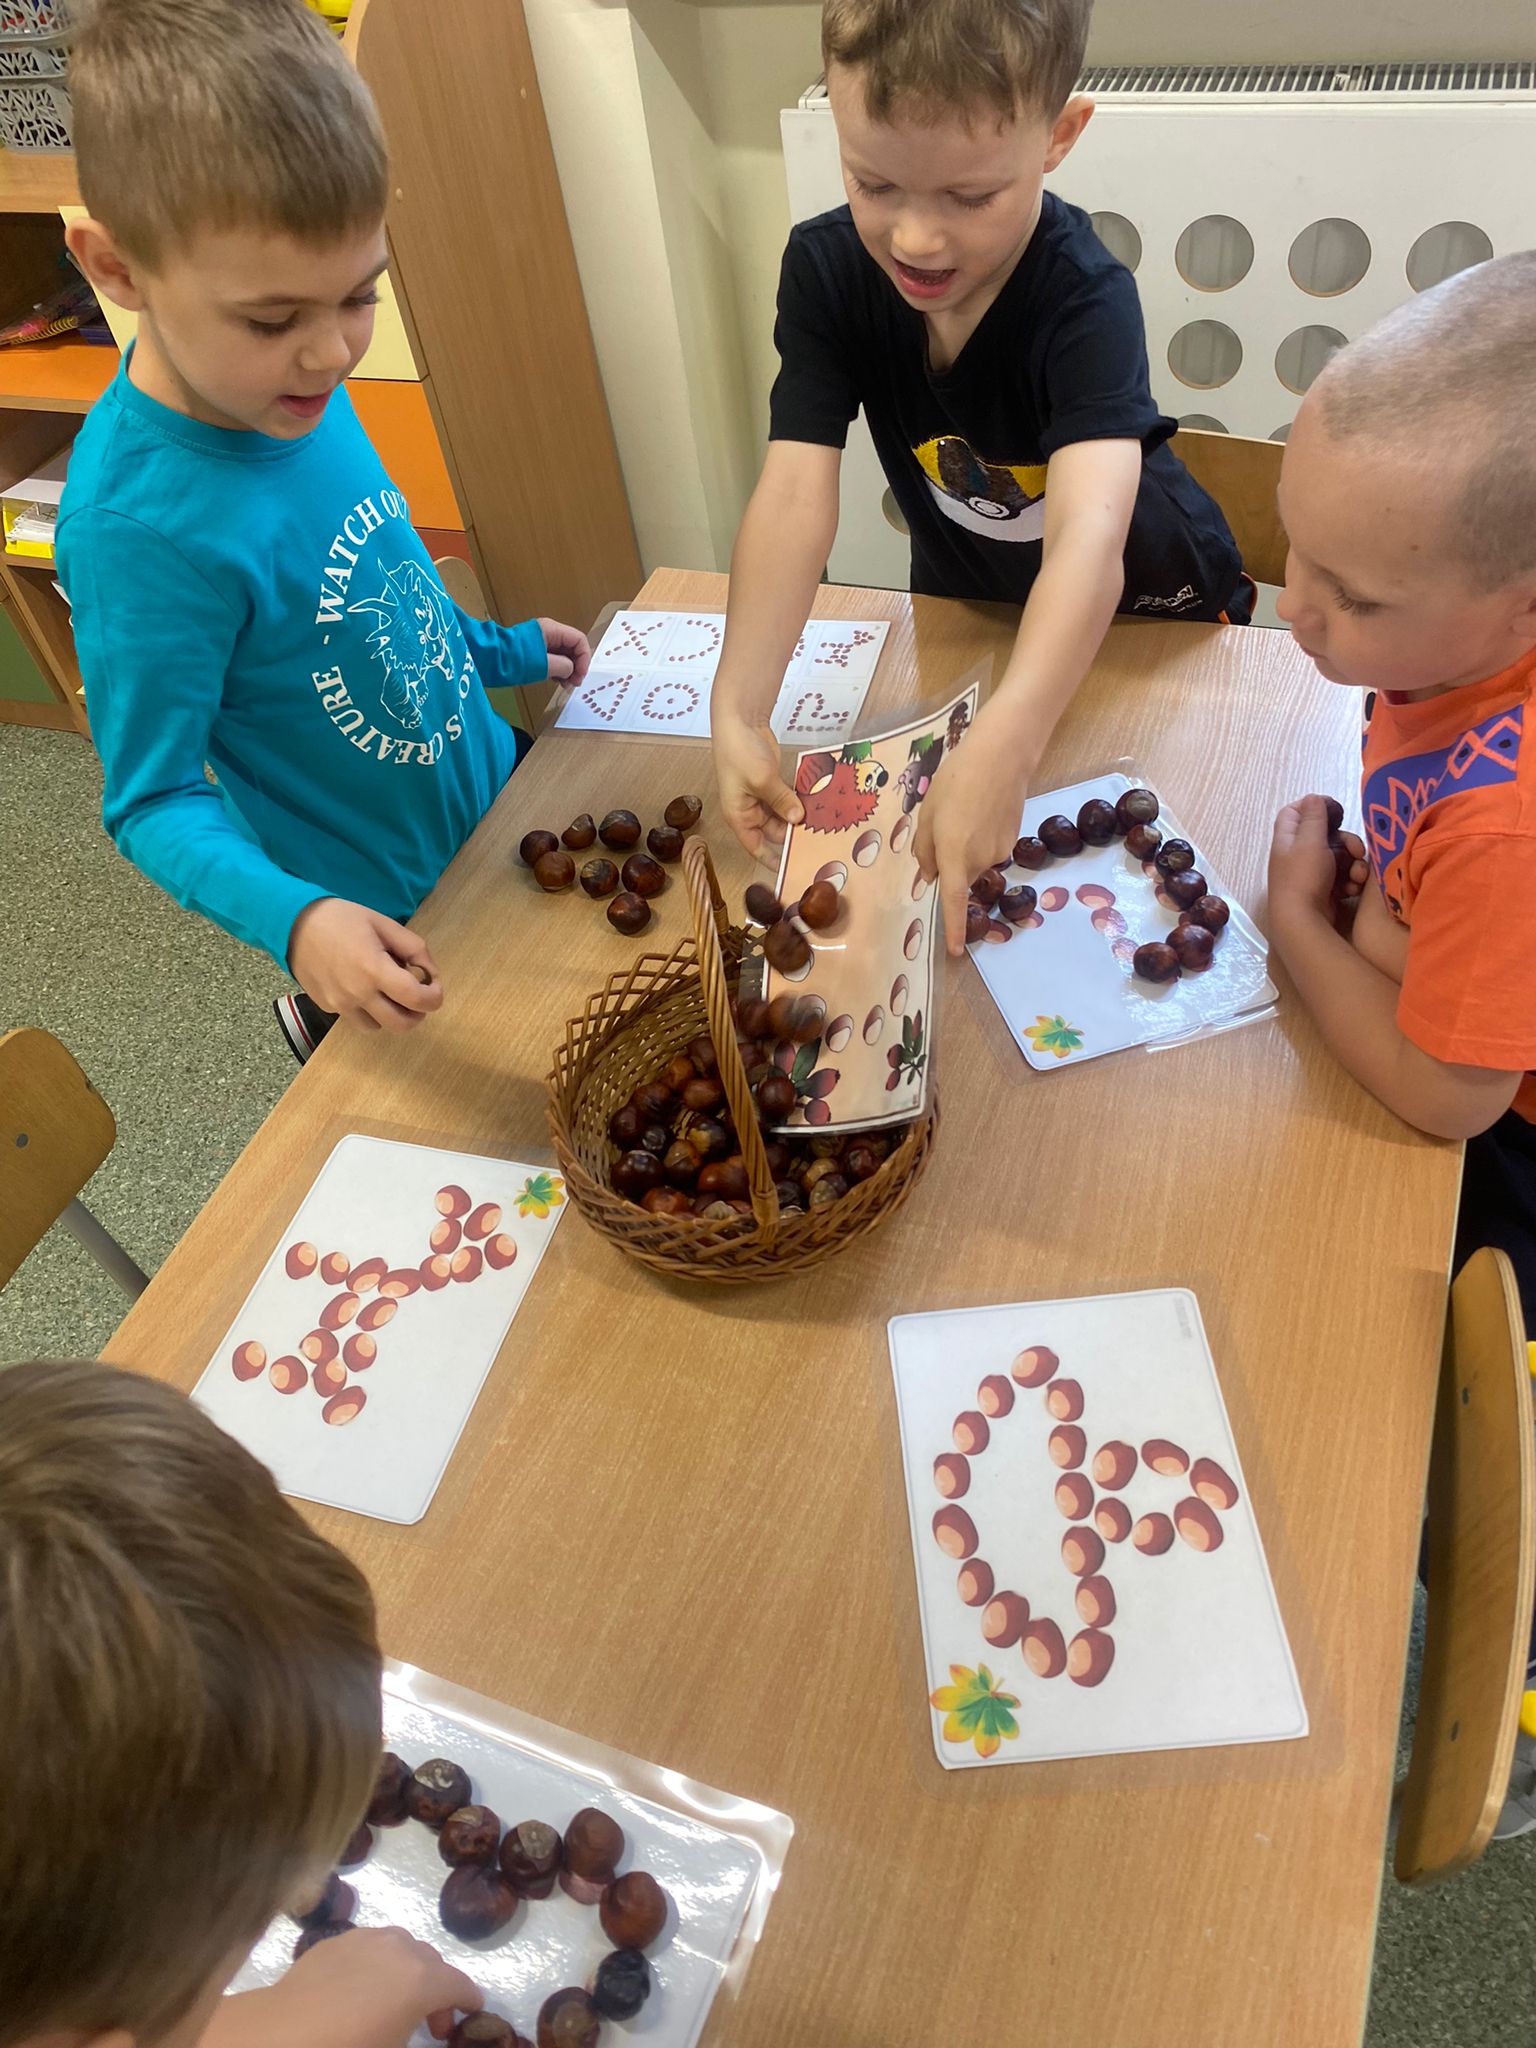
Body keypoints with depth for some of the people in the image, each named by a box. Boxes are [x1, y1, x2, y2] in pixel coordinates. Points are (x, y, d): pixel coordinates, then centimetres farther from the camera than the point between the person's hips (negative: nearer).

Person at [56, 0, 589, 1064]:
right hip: (392, 916, -6)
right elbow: (152, 801, -26)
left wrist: (496, 648, 13)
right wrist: (292, 921, -41)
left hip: (493, 772, 7)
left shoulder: (291, 386, -11)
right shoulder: (139, 525, -33)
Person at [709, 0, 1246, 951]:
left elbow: (1090, 536, -50)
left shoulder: (1085, 297, -36)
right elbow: (795, 497, -32)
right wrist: (739, 712, -45)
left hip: (1147, 609, -3)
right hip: (967, 602, 3)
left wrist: (1004, 746, -67)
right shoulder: (826, 269, -23)